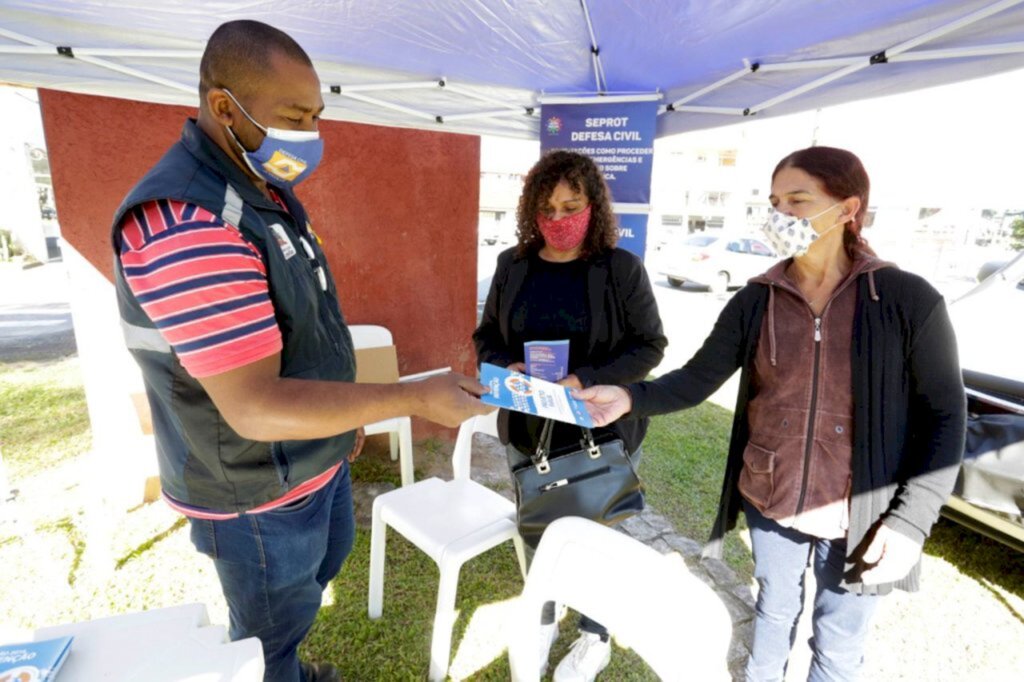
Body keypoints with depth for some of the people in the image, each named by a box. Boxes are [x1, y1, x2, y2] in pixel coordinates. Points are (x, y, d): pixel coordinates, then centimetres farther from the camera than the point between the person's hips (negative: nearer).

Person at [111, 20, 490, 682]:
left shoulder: (268, 190, 3)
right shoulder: (183, 223, -30)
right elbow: (256, 407, -34)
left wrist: (345, 414, 15)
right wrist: (415, 398, -31)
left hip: (319, 458, 10)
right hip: (258, 495, -9)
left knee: (325, 564, 32)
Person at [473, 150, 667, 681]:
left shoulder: (622, 268, -10)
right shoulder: (512, 266, 0)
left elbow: (649, 345, -9)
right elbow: (486, 336, 6)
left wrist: (588, 380, -24)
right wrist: (507, 368, -16)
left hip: (601, 433, -3)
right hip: (527, 430, 4)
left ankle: (595, 638, 44)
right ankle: (543, 622, 49)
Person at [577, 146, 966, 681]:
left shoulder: (907, 300, -12)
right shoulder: (755, 301, -6)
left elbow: (944, 415, -7)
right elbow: (697, 379, -6)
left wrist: (910, 521, -13)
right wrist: (631, 398, -24)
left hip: (856, 516, -2)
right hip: (769, 504, 2)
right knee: (775, 609, 26)